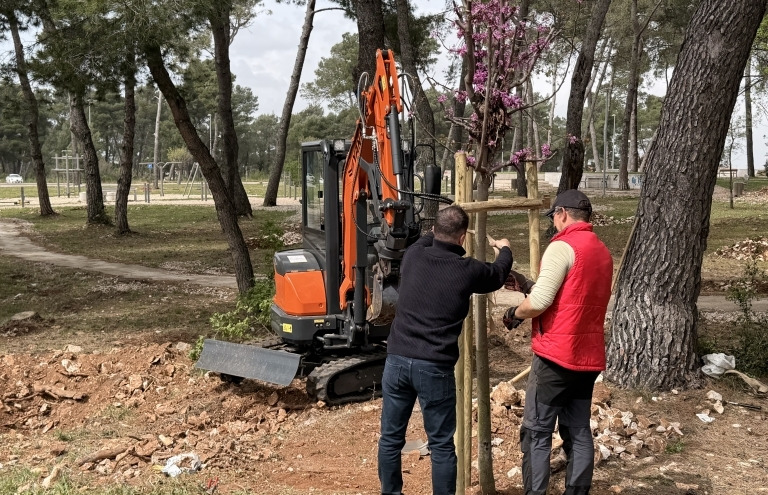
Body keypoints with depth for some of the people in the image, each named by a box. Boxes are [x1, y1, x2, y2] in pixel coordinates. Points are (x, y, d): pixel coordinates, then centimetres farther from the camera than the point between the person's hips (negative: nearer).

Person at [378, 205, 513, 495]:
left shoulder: (413, 257, 2)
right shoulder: (468, 270, -6)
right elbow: (498, 276, 18)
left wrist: (439, 231, 47)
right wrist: (505, 250, 38)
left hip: (397, 360, 4)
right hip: (434, 367, -4)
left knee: (391, 438, 14)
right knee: (441, 444, 8)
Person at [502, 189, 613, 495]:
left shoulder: (562, 247, -12)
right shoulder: (602, 252, 14)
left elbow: (540, 302, -19)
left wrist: (514, 314, -1)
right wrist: (526, 285, 15)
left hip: (557, 355, -8)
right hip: (589, 355, 8)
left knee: (536, 432, 0)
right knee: (578, 431, 12)